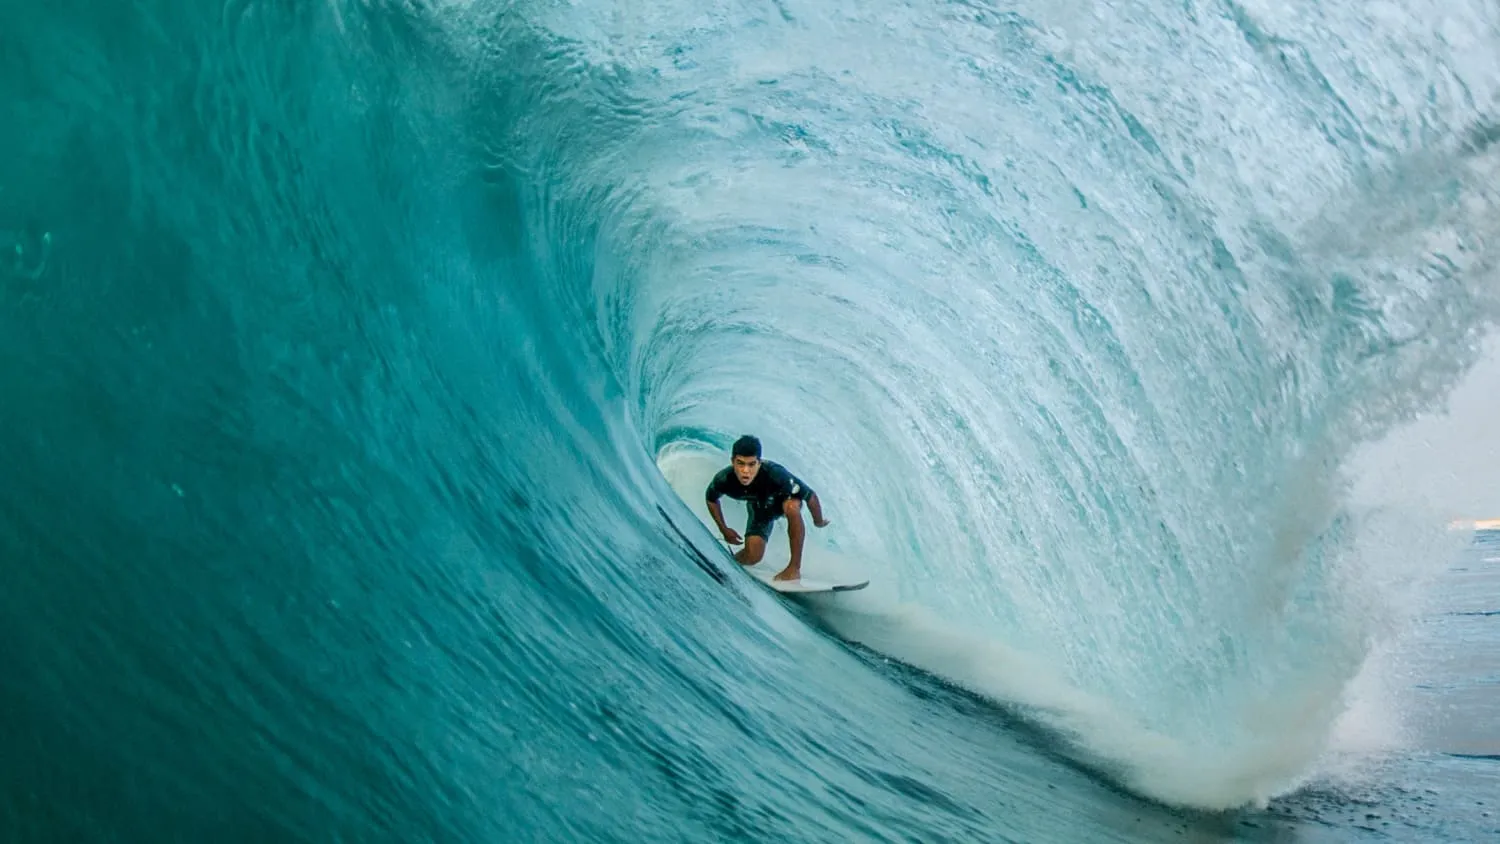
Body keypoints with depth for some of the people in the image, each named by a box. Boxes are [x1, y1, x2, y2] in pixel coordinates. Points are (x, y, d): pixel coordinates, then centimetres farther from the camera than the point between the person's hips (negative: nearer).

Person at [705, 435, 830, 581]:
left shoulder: (775, 475, -42)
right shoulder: (723, 480, -32)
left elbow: (811, 496, -28)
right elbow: (711, 499, -6)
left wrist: (819, 522, -11)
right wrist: (723, 529, -4)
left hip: (783, 499, -2)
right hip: (759, 507, 2)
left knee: (791, 506, -39)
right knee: (753, 556, -16)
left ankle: (795, 567, -24)